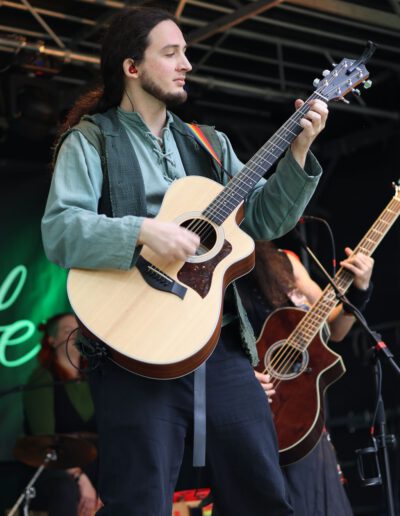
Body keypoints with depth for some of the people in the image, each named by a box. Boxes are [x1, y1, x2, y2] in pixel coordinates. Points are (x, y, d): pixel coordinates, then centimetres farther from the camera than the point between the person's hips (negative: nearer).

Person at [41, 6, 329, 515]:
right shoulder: (91, 141, 2)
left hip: (222, 344, 5)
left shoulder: (210, 144, 20)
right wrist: (144, 231, -24)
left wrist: (298, 150, 2)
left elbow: (264, 219, 13)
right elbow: (59, 231, -12)